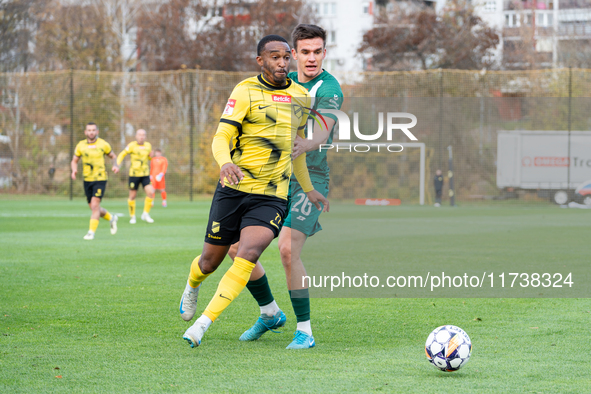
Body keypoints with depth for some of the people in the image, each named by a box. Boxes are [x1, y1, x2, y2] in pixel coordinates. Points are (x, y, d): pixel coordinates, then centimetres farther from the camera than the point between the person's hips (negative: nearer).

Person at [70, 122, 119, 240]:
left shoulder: (103, 144, -2)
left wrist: (116, 165, -9)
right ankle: (111, 218, 36)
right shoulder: (81, 145, 3)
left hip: (100, 179, -4)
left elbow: (113, 156, 11)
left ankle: (91, 232, -11)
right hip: (87, 180, 4)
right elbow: (74, 161, 11)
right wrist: (74, 170, -10)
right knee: (93, 208, 10)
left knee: (95, 206, -16)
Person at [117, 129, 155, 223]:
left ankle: (145, 214, 1)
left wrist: (151, 155, -1)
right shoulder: (132, 146, -6)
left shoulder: (148, 145, 8)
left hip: (145, 175, 3)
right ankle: (132, 216, 18)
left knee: (150, 193, -13)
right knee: (132, 196, 1)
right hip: (134, 174, -3)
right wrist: (118, 164, -17)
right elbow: (122, 155, 0)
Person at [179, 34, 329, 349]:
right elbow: (221, 137, -13)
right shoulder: (246, 92, -5)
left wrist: (308, 189, 27)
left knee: (248, 255, -22)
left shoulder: (300, 96, 11)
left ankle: (203, 323, -18)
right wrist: (225, 163, -35)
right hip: (234, 190, -2)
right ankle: (192, 287, 46)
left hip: (272, 196, 2)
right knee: (211, 260, 9)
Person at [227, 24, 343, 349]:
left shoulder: (328, 89, -12)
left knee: (288, 249, -25)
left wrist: (306, 145, -52)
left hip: (308, 179, -7)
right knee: (237, 247, 2)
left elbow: (323, 131, -30)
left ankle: (304, 330, -12)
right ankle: (270, 313, 23)